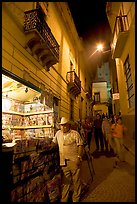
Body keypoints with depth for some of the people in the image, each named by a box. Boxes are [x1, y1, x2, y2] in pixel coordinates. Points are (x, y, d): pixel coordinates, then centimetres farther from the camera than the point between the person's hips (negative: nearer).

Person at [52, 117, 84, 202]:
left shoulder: (75, 133, -8)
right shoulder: (58, 133, 7)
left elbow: (80, 145, -8)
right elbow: (54, 142, 22)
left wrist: (79, 157, -14)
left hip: (74, 161, -3)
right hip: (64, 161, 4)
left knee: (76, 180, 11)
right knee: (65, 181, 15)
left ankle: (76, 199, 30)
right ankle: (64, 199, 31)